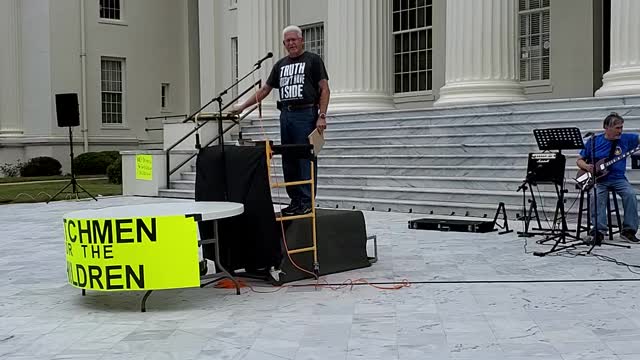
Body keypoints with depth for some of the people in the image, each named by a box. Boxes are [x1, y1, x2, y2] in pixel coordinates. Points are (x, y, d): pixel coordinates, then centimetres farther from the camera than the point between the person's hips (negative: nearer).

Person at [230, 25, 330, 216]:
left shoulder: (313, 60, 2)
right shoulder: (280, 65, 19)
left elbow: (324, 89, -3)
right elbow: (265, 89, 22)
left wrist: (322, 116, -13)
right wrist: (243, 106, 16)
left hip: (306, 114, -6)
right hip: (285, 114, 6)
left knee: (305, 159, -8)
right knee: (288, 160, 6)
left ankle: (307, 202, -4)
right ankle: (295, 200, 13)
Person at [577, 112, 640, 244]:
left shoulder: (626, 139, 7)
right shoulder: (594, 141, 5)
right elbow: (579, 160, 11)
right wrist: (586, 166, -10)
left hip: (618, 178, 2)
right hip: (598, 179, -1)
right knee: (597, 195, -32)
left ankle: (628, 230, -15)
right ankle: (599, 231, -31)